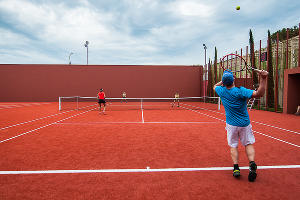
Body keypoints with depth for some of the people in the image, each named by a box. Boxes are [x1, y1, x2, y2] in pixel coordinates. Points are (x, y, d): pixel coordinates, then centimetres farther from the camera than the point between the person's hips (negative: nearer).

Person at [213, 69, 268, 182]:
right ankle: (252, 163, -6)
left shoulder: (221, 91, -9)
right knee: (249, 144, 13)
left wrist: (223, 81, 18)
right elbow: (259, 94, -31)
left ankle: (236, 167, 1)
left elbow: (215, 86, 16)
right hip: (244, 124, -1)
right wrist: (263, 79, -37)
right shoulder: (240, 91, -21)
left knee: (233, 146, 12)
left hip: (231, 124, 2)